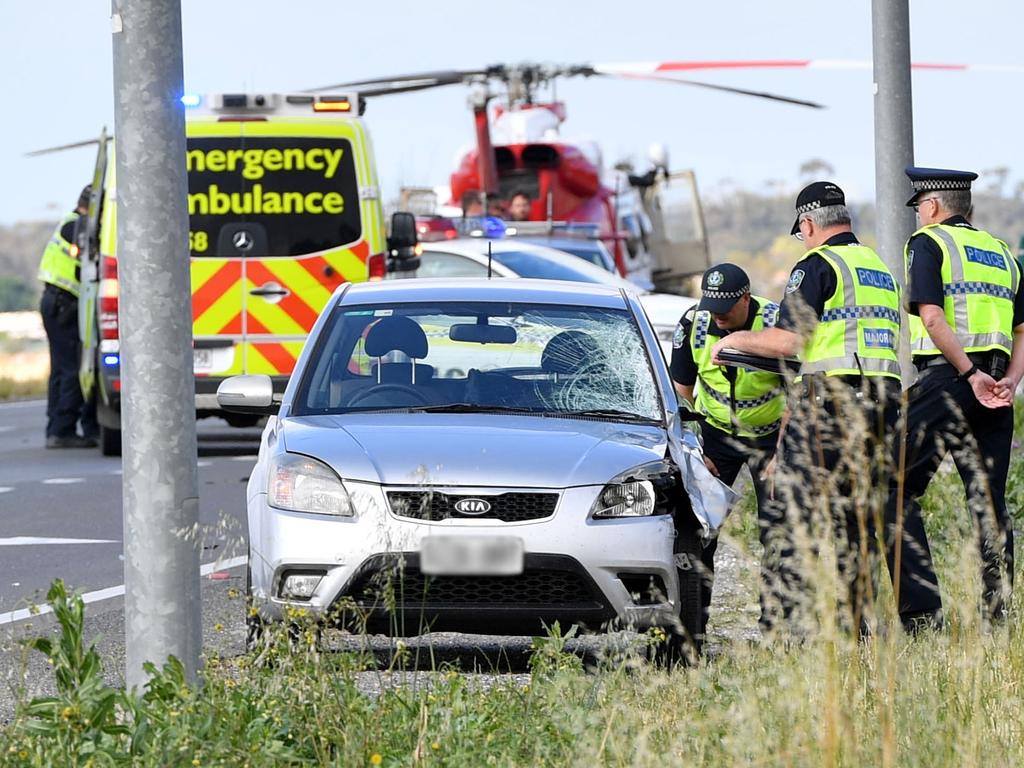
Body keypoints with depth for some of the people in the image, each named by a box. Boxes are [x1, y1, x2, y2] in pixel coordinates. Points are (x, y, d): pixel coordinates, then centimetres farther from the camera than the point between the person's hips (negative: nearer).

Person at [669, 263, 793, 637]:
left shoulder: (777, 323, -22)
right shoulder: (693, 325, -13)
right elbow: (682, 392, -1)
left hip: (770, 433, -3)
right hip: (715, 431, 3)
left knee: (778, 529, -11)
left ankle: (775, 618, -5)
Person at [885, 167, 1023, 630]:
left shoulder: (928, 243, 1)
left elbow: (932, 317, -14)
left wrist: (970, 375, -15)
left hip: (944, 379, -6)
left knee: (899, 493, -3)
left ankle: (922, 613, -13)